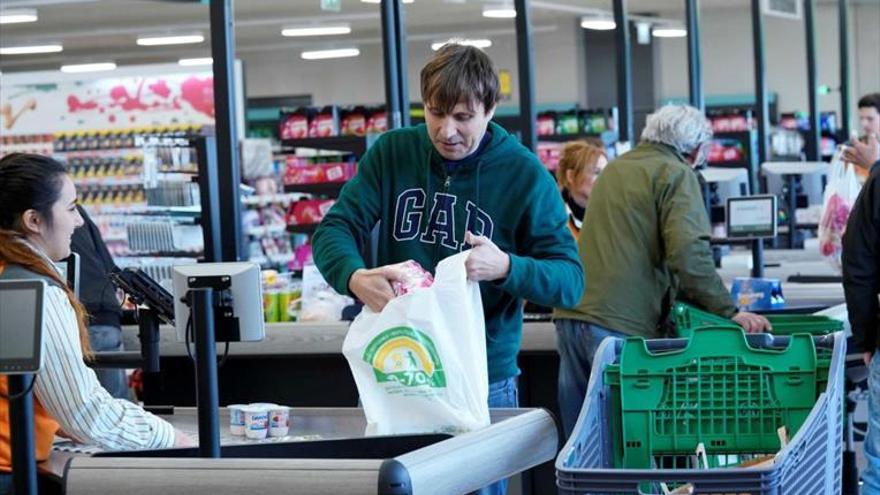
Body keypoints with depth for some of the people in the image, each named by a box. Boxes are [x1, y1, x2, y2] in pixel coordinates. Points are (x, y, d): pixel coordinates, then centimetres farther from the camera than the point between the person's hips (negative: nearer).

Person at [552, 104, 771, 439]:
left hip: (571, 315, 7)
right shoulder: (677, 174, -1)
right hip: (621, 324, -7)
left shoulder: (614, 169, 23)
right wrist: (729, 311, -11)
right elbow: (688, 253, -15)